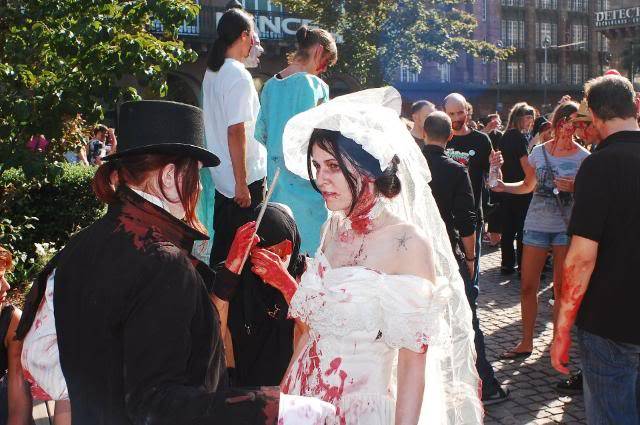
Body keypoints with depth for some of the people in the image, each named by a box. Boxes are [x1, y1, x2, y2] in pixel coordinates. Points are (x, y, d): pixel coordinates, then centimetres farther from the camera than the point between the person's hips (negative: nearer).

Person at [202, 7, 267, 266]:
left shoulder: (212, 72, 10)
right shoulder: (239, 76, -17)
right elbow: (236, 132, -22)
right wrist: (242, 185, -20)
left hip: (221, 176, 9)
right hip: (245, 177, -9)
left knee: (222, 241, 17)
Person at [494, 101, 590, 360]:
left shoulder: (584, 157, -3)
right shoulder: (538, 152, 5)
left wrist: (574, 188, -21)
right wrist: (503, 186, 0)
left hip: (566, 228, -2)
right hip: (536, 224, 3)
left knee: (561, 289, 3)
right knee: (528, 286, 4)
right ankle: (526, 342, 15)